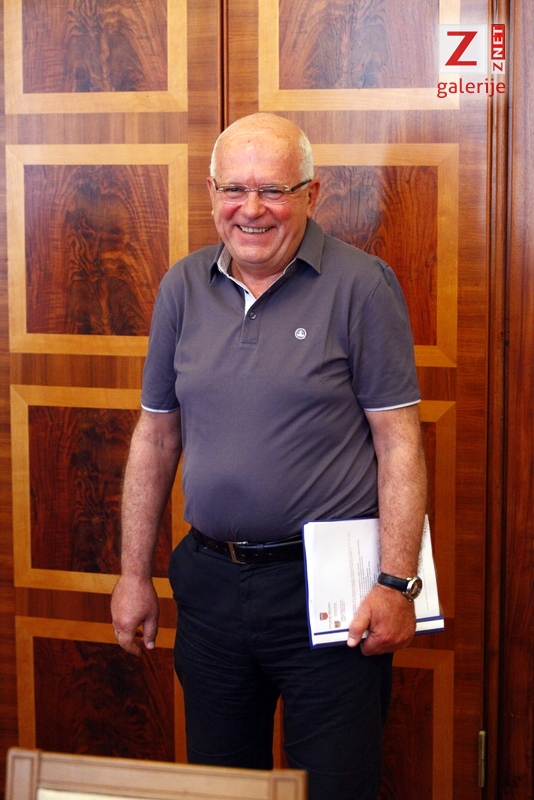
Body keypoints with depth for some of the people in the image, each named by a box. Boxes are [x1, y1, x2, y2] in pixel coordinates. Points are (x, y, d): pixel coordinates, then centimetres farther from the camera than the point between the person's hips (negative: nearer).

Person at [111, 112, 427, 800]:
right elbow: (156, 435, 11)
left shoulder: (361, 285, -8)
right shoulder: (183, 287, 6)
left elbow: (399, 441, -9)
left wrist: (397, 583, -15)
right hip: (210, 581, 5)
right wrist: (134, 575, 10)